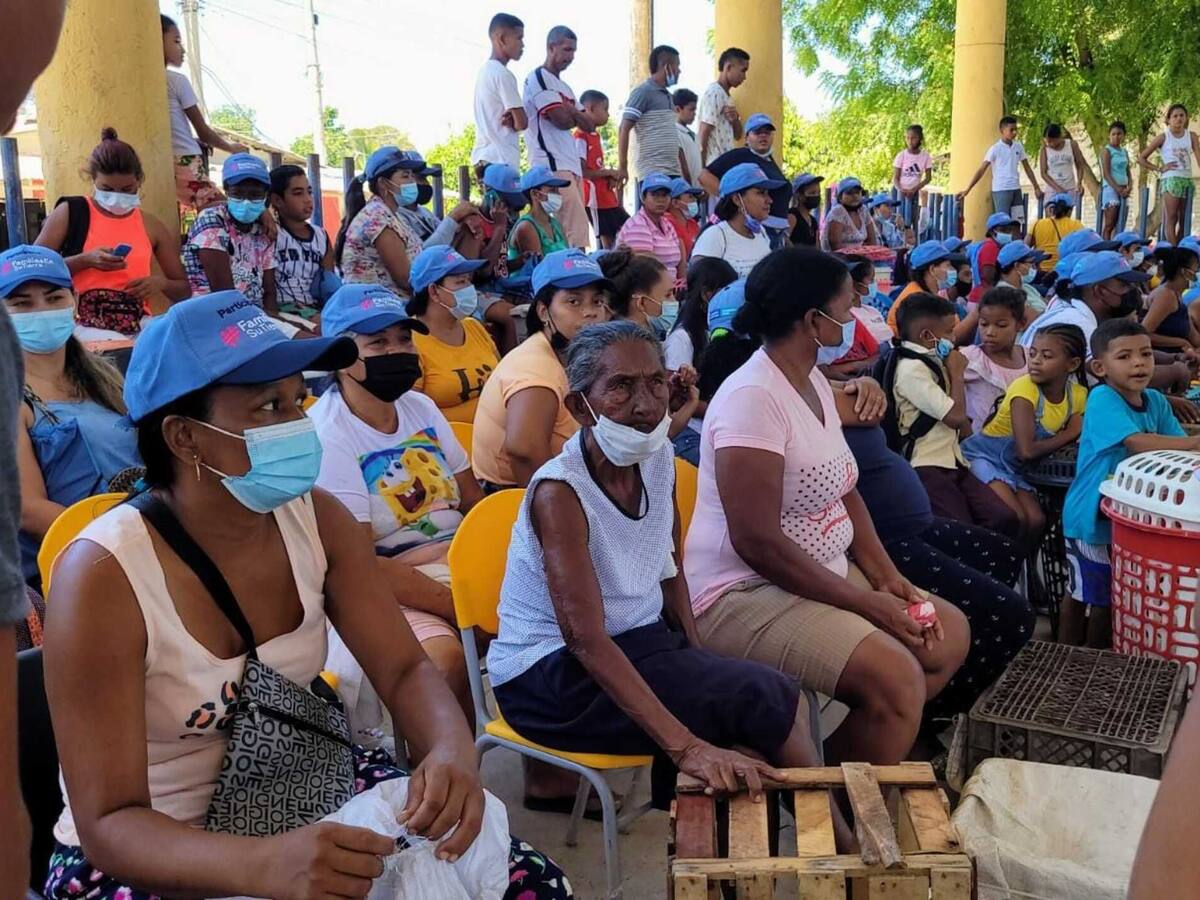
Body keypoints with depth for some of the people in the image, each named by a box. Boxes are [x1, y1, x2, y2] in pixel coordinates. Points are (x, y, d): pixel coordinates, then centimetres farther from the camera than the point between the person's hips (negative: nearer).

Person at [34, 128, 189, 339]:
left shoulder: (151, 226, 12)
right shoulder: (69, 213, 4)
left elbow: (184, 291, 19)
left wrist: (161, 283, -3)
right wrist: (84, 260, -12)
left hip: (136, 331, 3)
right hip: (84, 329, -3)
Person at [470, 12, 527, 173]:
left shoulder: (485, 71, 17)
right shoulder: (502, 74, -12)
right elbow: (522, 122, -14)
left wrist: (508, 119, -2)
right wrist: (511, 122, 7)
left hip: (485, 157, 10)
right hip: (500, 160, -10)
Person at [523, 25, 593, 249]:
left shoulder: (564, 87, 25)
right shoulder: (538, 78, -3)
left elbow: (589, 125, 17)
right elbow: (562, 120, -14)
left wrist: (569, 109, -1)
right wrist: (575, 116, 9)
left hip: (571, 165, 9)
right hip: (553, 165, -9)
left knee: (577, 228, 5)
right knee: (575, 227, -20)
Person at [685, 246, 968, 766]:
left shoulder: (815, 383, 8)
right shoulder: (752, 397, -22)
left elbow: (844, 493, 14)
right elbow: (756, 540, -25)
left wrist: (886, 578, 0)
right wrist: (864, 603, -18)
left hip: (825, 574, 10)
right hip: (746, 594, -10)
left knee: (950, 635, 10)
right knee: (896, 677, -25)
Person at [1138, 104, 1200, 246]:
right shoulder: (1163, 137, 0)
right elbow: (1141, 158, 1)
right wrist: (1159, 168, -7)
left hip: (1187, 180, 4)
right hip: (1170, 179, -4)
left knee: (1184, 220, 7)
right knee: (1171, 218, -8)